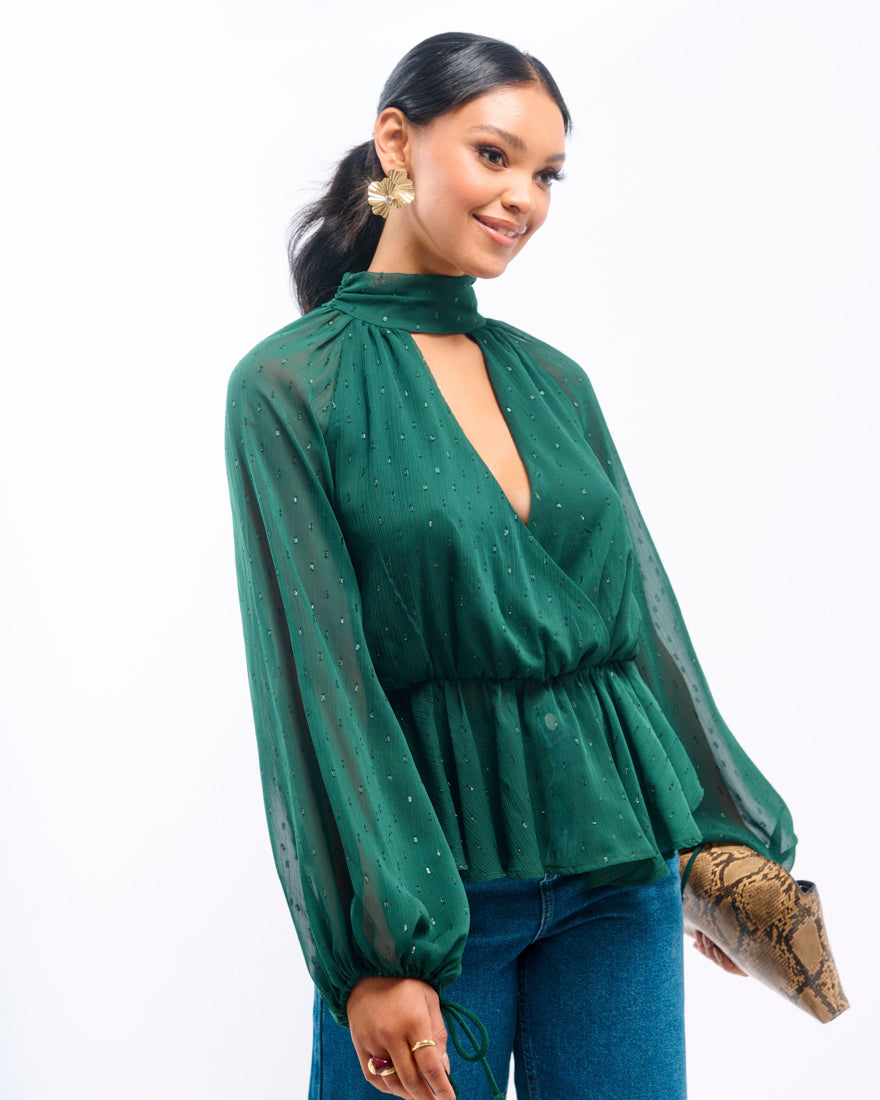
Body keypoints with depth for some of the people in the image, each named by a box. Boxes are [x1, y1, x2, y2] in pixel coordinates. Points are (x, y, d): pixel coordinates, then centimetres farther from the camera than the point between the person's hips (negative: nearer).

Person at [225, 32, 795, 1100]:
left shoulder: (554, 381, 10)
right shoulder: (291, 385, -6)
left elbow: (640, 611, 14)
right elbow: (316, 671, -11)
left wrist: (722, 834, 15)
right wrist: (373, 952, -15)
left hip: (617, 864, 5)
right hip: (427, 863, -4)